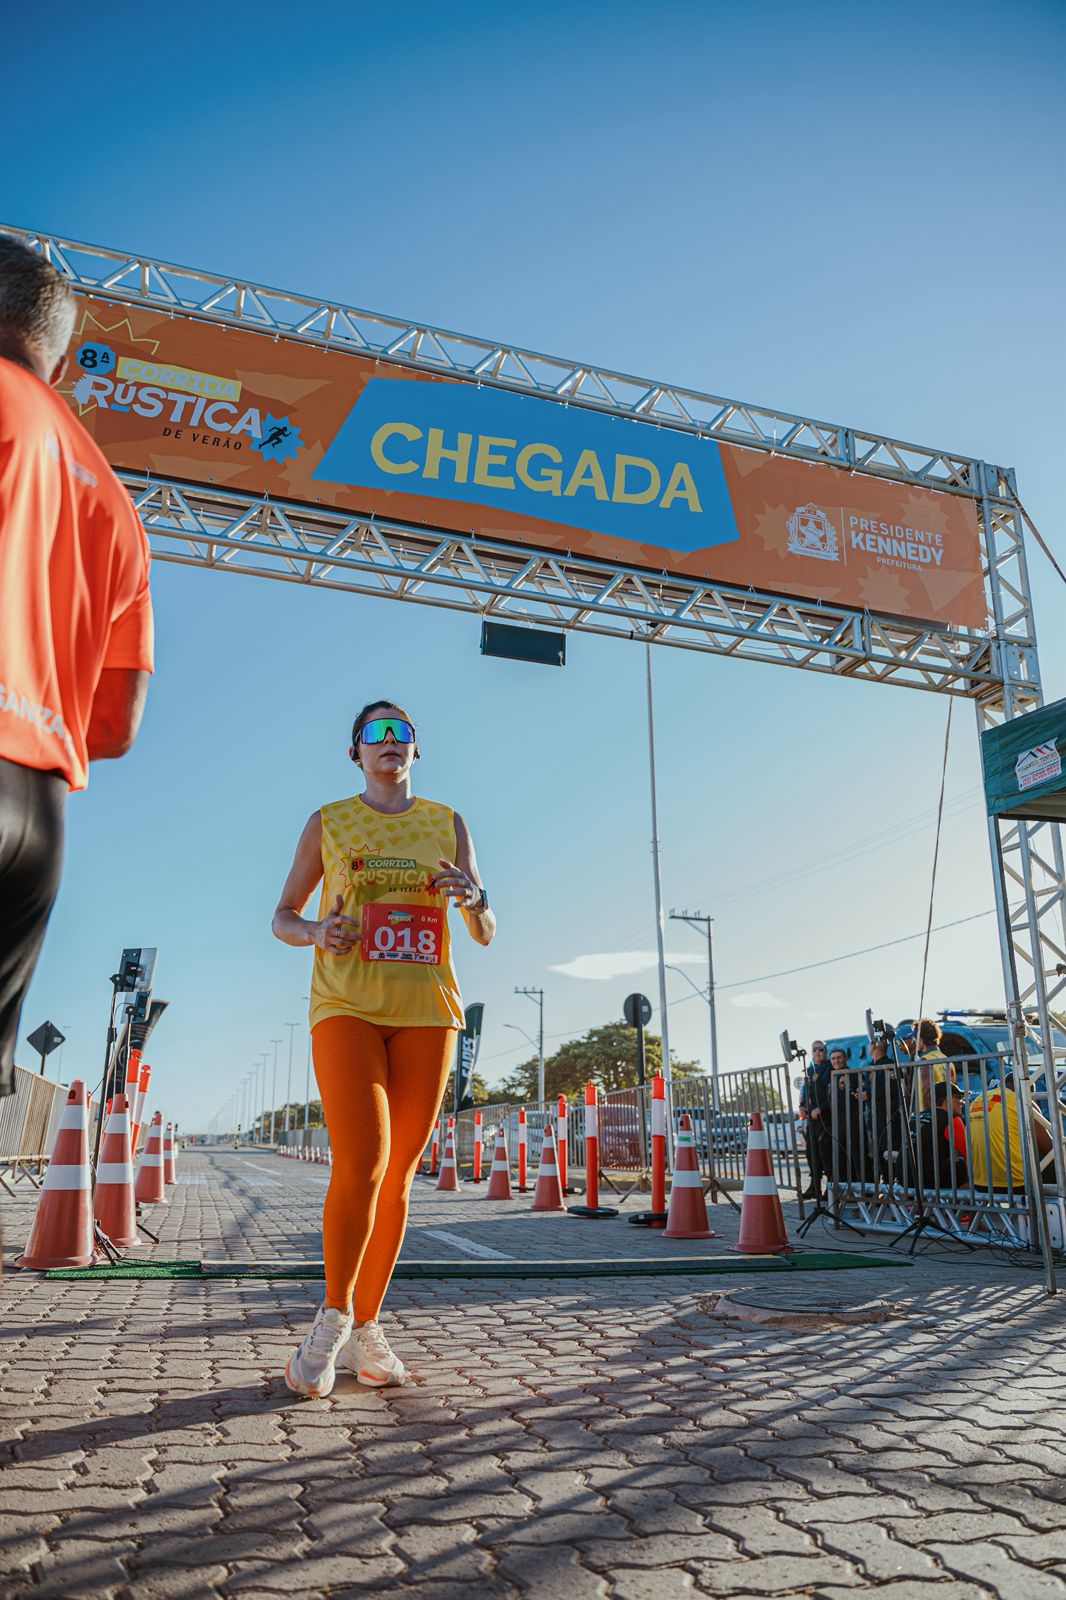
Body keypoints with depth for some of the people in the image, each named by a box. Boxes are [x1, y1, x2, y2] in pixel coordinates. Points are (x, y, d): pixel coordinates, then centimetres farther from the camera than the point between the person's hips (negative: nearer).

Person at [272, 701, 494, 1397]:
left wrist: (475, 900, -14)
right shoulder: (328, 823, 9)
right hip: (347, 1006, -2)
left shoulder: (448, 824, 11)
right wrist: (315, 933, -11)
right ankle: (334, 1315, 5)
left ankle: (365, 1329, 18)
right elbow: (282, 916, 12)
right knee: (360, 1162, -16)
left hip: (426, 1011, 2)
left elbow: (486, 933, 10)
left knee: (398, 1174, 4)